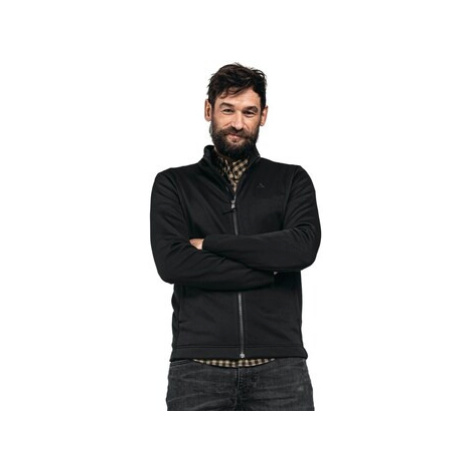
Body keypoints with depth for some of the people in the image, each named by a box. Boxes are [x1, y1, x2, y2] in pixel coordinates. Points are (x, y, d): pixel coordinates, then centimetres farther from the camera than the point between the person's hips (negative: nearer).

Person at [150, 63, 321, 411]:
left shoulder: (292, 181, 12)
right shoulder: (173, 184, 11)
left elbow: (303, 248, -7)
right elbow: (171, 263, -6)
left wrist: (209, 244, -5)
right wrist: (269, 270, -7)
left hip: (279, 367, 0)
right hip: (198, 368, 0)